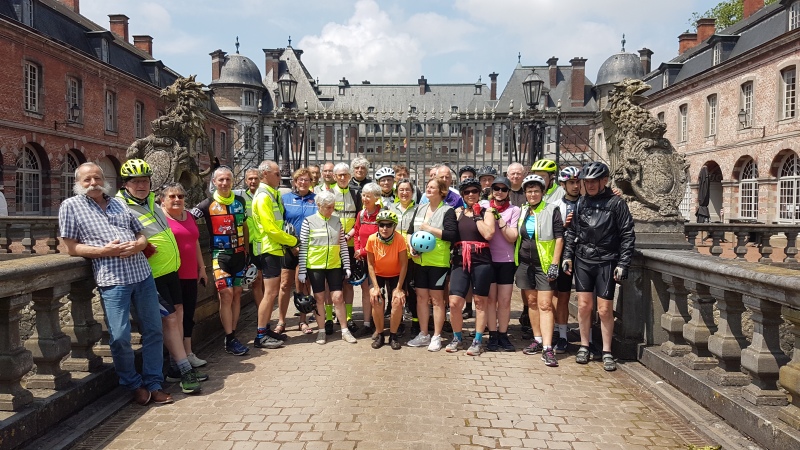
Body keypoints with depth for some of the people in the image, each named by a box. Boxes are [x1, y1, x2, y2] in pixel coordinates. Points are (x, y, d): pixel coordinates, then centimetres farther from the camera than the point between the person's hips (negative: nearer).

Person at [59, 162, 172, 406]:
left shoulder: (120, 203, 17)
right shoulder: (71, 206, 4)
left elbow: (142, 235, 18)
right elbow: (72, 248, -2)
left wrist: (137, 245, -5)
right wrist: (104, 251, -15)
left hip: (142, 274, 5)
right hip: (112, 279, -4)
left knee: (153, 331, 6)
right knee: (120, 337, -7)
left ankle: (154, 384, 18)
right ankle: (134, 384, 16)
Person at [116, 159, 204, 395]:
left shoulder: (151, 201, 11)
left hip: (170, 269, 9)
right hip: (151, 275, -9)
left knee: (178, 313, 12)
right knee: (170, 319, -7)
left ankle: (176, 368, 22)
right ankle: (185, 371, 1)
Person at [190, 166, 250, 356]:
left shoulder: (240, 201, 8)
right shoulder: (208, 204, -6)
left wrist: (247, 250, 14)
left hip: (239, 254, 5)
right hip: (220, 255, -5)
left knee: (237, 294, 8)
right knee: (227, 295, -9)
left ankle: (233, 335, 17)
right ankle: (230, 340, -1)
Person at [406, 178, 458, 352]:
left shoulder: (448, 211, -6)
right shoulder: (420, 208, 12)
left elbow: (452, 235, -17)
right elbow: (411, 231, 17)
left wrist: (429, 229, -16)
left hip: (438, 261, -6)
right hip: (419, 260, 6)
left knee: (437, 298, 2)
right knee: (421, 296, 10)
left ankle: (436, 337, 11)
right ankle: (423, 334, 21)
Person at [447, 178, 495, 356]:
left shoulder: (486, 212, 3)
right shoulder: (458, 213, 14)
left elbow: (488, 234, -14)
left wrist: (477, 215, -9)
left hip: (481, 261, -3)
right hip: (460, 261, 3)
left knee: (480, 302, 5)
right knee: (454, 303, -3)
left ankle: (478, 341, 15)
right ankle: (457, 337, 17)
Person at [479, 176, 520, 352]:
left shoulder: (514, 210, 2)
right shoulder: (484, 206, 4)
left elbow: (512, 237, -7)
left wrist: (499, 219, -15)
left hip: (507, 260, 0)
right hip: (488, 258, 0)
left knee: (505, 300, 4)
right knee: (491, 298, 5)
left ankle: (503, 335, 15)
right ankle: (493, 336, 12)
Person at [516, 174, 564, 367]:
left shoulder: (552, 210, -3)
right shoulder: (522, 212, 11)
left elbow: (559, 238, -6)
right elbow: (515, 237, 18)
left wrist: (554, 264, -12)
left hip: (544, 264, -5)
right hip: (525, 263, 5)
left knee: (545, 304, -10)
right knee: (531, 302, 10)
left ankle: (547, 348, -13)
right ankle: (538, 340, 22)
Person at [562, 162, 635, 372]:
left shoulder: (616, 203, -2)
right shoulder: (581, 202, 9)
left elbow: (627, 235, -3)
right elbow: (572, 232, 14)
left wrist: (623, 263, -8)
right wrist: (568, 256, 7)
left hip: (606, 262, -3)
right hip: (582, 261, 3)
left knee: (605, 309, 0)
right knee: (584, 305, 5)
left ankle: (607, 352, 13)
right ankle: (584, 347, 20)